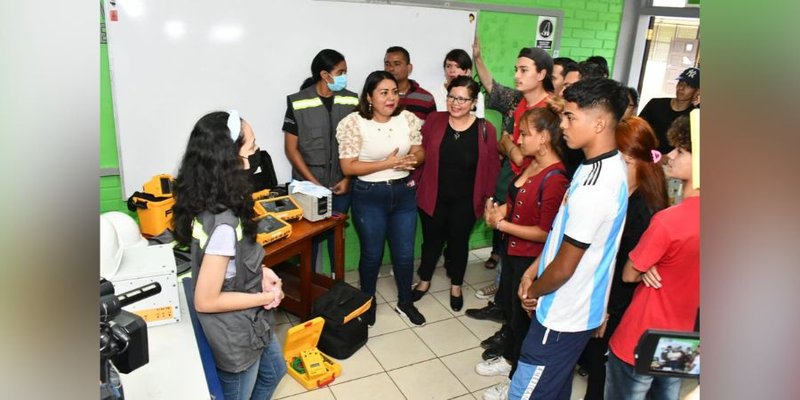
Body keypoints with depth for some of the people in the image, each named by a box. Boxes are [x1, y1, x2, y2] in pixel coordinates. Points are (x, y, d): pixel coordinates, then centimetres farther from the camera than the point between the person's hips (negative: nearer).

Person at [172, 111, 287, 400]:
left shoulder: (207, 201, -8)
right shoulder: (223, 223, -35)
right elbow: (206, 301, -29)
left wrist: (261, 273, -4)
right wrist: (266, 297, -18)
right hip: (235, 334, -8)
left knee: (274, 371, 31)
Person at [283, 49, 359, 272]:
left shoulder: (351, 101, -2)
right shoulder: (298, 104, -9)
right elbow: (291, 149, -6)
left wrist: (348, 179, -5)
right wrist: (314, 183, -10)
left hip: (341, 185, 2)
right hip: (308, 185, -2)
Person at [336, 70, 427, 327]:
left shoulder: (408, 119, -3)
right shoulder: (353, 123, -15)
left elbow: (420, 153, 6)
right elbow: (348, 167, -16)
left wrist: (411, 160, -18)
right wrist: (387, 163, -23)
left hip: (404, 193, 4)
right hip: (369, 196, -3)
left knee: (405, 253, 12)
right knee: (371, 254, 12)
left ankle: (405, 302, 35)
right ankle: (368, 303, 37)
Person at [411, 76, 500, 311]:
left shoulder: (485, 129, -9)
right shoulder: (434, 121, -7)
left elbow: (492, 166, -4)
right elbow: (420, 154, 0)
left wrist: (489, 197, -4)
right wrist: (414, 179, -3)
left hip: (465, 200, 0)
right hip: (433, 196, 1)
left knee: (459, 241, 16)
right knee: (432, 239, 16)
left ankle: (456, 287, 37)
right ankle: (424, 281, 39)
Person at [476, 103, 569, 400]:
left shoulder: (555, 178, -27)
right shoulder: (531, 165, 1)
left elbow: (546, 232, -25)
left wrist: (502, 224, -20)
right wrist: (500, 210, -4)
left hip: (532, 261, -8)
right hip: (512, 251, 8)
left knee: (524, 317, 11)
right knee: (511, 308, 25)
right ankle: (509, 359, 48)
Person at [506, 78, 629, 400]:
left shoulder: (594, 189, -30)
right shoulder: (607, 165, 2)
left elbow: (564, 267, -22)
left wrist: (534, 292, -4)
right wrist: (533, 271, 10)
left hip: (563, 315, -9)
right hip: (574, 308, 9)